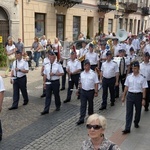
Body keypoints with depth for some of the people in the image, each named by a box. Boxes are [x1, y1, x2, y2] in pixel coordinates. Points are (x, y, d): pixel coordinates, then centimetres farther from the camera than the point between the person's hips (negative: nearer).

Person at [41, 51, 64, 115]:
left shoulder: (58, 65, -7)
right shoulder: (46, 65, 4)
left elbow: (62, 73, -8)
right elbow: (45, 75, 9)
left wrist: (54, 74, -19)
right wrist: (44, 82, 8)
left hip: (55, 82, -2)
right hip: (48, 82, 3)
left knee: (56, 95, 13)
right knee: (48, 96, 2)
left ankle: (58, 106, 35)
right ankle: (46, 110, 5)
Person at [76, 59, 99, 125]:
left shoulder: (93, 73, -10)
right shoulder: (82, 73, 3)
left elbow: (96, 83, -8)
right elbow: (81, 83, 11)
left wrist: (96, 92, -10)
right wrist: (80, 89, 12)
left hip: (90, 91, -3)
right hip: (83, 91, 3)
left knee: (90, 104, 14)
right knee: (83, 105, 0)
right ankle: (81, 119, 1)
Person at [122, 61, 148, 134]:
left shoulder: (142, 78, -7)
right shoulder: (129, 77, 0)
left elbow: (144, 89, -5)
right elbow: (126, 87, 6)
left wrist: (143, 99, -8)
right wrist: (123, 96, 7)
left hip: (138, 95, -1)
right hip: (130, 95, 1)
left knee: (138, 111, 16)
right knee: (129, 112, -1)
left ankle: (136, 122, 43)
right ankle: (127, 128, 1)